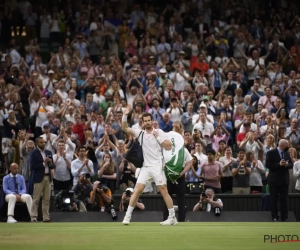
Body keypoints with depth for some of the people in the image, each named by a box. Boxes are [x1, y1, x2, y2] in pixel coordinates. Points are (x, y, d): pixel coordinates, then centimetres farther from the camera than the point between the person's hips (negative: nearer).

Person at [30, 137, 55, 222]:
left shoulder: (49, 152, 13)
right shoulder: (34, 153, -4)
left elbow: (53, 166, 15)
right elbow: (32, 167, -13)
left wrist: (50, 163, -8)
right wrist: (43, 163, -15)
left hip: (48, 177, 6)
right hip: (39, 178, -6)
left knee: (47, 199, 6)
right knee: (36, 199, -4)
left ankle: (46, 217, 9)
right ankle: (33, 217, -4)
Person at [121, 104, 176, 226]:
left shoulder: (159, 132, -1)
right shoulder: (140, 133, 8)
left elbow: (169, 147, -6)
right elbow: (125, 128, 0)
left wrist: (158, 137, -12)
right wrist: (125, 115, -13)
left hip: (157, 166, -3)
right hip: (145, 167, 3)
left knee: (163, 191, -4)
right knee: (137, 190, -5)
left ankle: (172, 217, 1)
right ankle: (127, 216, -3)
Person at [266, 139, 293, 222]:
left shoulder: (287, 153, 9)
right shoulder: (271, 153, -8)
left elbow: (291, 164, 10)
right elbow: (268, 165, -15)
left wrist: (287, 164, -13)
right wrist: (279, 164, -23)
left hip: (284, 180, 4)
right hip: (274, 180, -4)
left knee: (284, 199, 4)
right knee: (274, 199, 4)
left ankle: (284, 217, 8)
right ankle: (274, 217, 12)